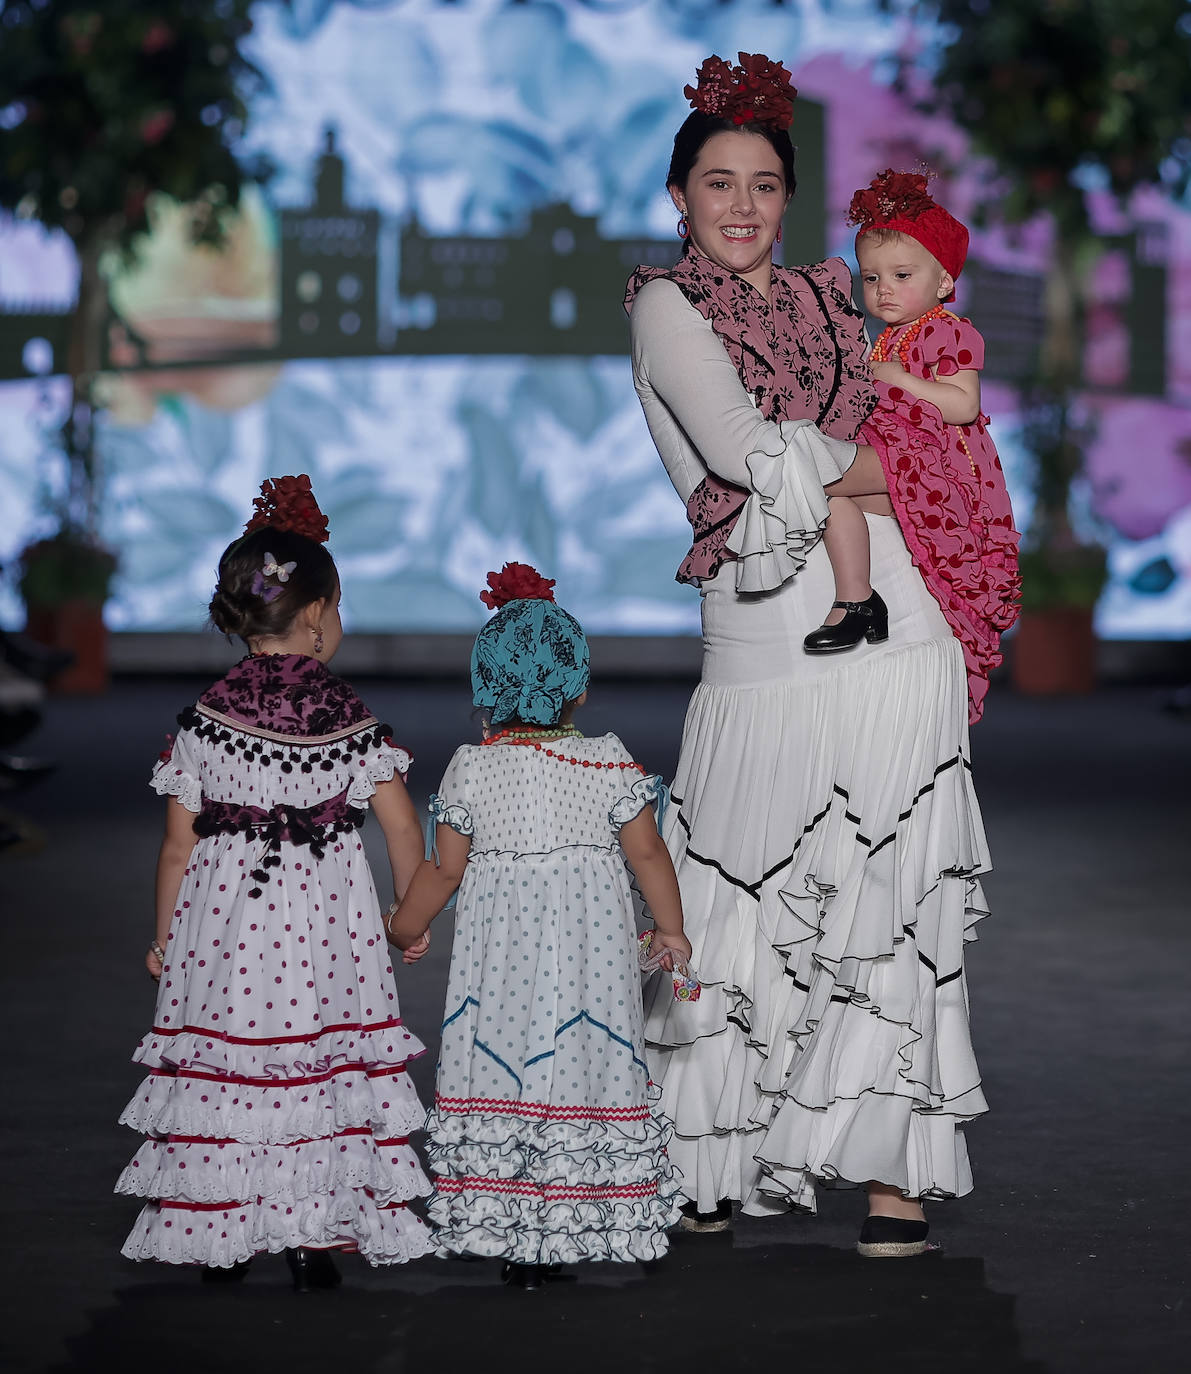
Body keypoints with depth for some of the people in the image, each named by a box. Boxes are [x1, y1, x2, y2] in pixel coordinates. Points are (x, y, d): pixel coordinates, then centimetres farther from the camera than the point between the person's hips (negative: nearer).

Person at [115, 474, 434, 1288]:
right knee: (323, 1065, 4)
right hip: (326, 919, -1)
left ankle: (221, 1236, 13)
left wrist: (164, 937, 11)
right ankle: (317, 1235, 5)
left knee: (224, 1063, 7)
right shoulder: (348, 716, -4)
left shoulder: (207, 719, -3)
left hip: (224, 919, 1)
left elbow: (179, 843, 0)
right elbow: (404, 829, -2)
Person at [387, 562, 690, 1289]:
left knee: (499, 1068, 4)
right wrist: (672, 930, 12)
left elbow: (445, 869, 2)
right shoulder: (609, 762, -4)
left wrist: (406, 926, 18)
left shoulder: (470, 768, -3)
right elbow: (647, 853, -1)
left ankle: (502, 1228, 3)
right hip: (588, 945, 0)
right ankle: (567, 1229, 3)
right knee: (581, 1066, 3)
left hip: (499, 943, 1)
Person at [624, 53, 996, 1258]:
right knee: (747, 905, -2)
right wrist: (875, 463, 0)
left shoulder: (825, 302, 19)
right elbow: (744, 449, -10)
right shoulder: (669, 307, 4)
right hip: (763, 649, -3)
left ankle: (893, 1166, 5)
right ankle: (716, 1167, 11)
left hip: (894, 630, 4)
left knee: (890, 901, 0)